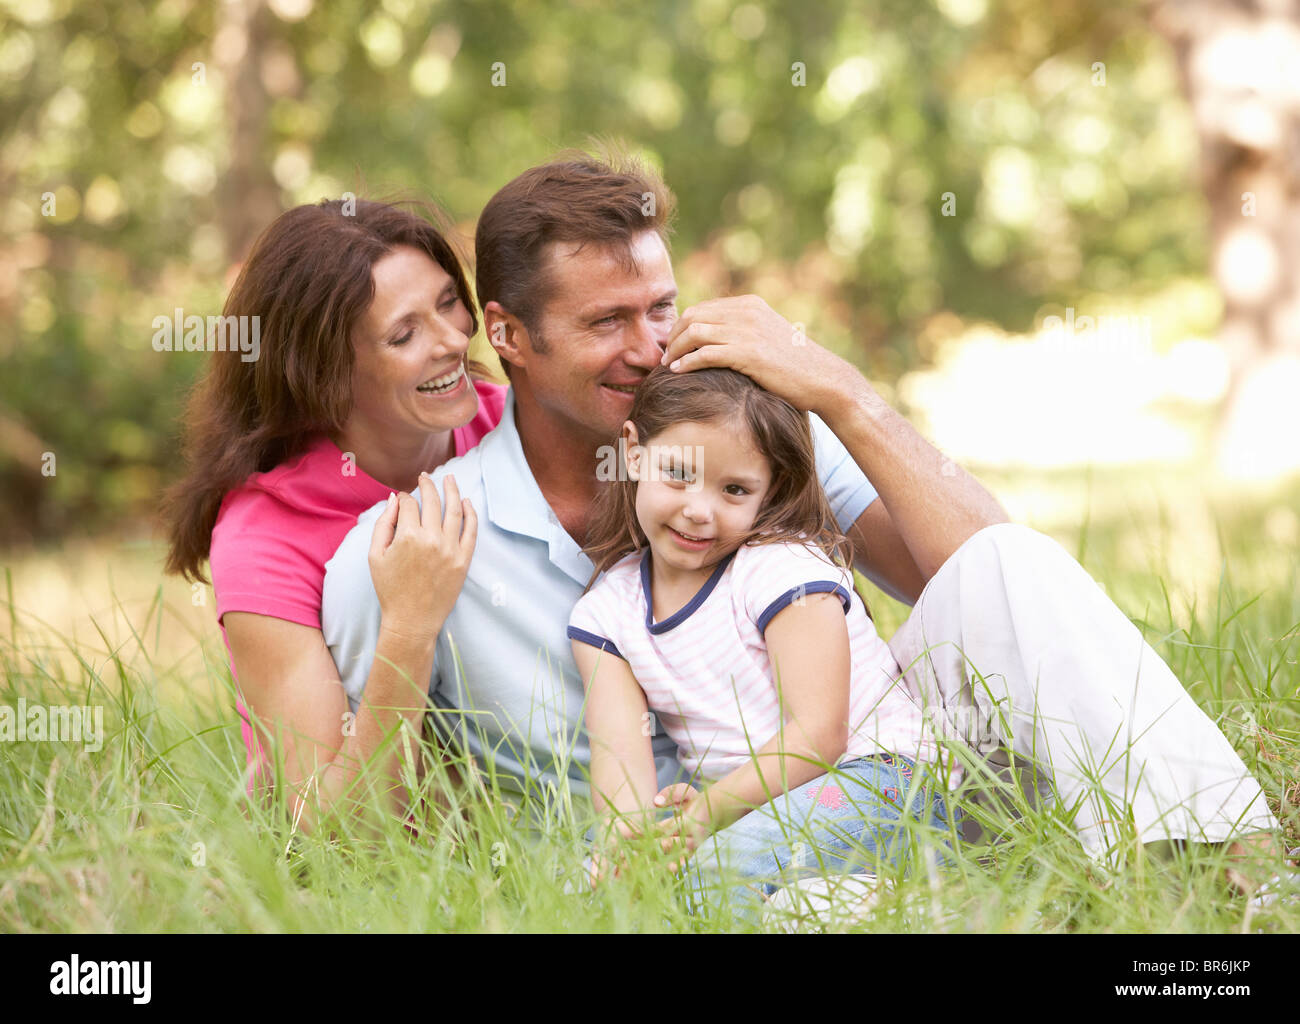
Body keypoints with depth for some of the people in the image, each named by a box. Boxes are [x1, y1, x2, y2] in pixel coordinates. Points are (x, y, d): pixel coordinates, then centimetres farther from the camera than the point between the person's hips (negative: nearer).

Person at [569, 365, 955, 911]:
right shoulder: (602, 614, 5)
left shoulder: (784, 569, -9)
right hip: (743, 805, 7)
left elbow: (818, 736, -17)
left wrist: (701, 816, -28)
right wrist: (630, 830, -30)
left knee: (720, 867, -36)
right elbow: (619, 749, -7)